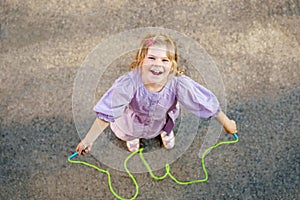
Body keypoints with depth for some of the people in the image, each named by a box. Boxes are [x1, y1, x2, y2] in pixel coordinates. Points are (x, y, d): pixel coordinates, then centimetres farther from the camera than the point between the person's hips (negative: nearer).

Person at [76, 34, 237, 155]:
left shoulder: (179, 83, -41)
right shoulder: (129, 83, -45)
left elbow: (208, 104, -26)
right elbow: (106, 115, -37)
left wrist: (227, 123, -14)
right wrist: (87, 141, -35)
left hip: (162, 121, 1)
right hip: (133, 123, -1)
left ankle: (166, 130, 63)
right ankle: (132, 136, 63)